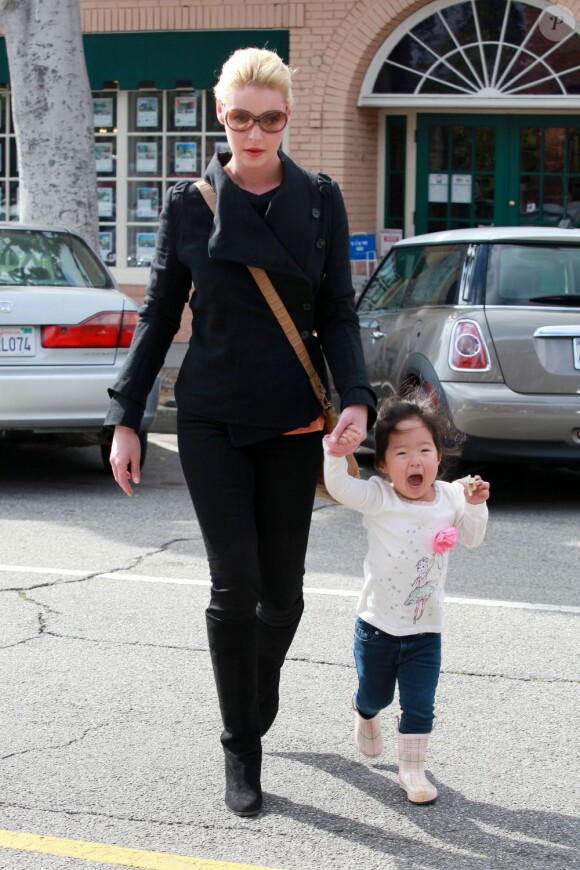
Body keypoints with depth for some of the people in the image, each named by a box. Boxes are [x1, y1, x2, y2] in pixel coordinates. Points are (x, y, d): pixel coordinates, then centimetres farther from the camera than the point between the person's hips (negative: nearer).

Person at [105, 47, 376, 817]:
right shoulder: (190, 203, -2)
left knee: (282, 588, 7)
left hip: (293, 421, 1)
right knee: (236, 586, -6)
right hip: (212, 420, -1)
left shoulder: (321, 199, 0)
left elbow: (338, 314, 2)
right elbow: (159, 317, 4)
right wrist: (126, 419, 0)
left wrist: (357, 398, -15)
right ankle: (241, 752, 11)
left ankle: (260, 694, 38)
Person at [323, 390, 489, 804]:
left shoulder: (450, 497, -3)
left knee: (419, 705, 1)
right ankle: (365, 714, 54)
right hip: (377, 625, -1)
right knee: (375, 695, 19)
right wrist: (337, 454, -43)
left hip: (425, 628, 1)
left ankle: (413, 769, 16)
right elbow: (340, 487, -26)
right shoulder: (379, 498, -13)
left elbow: (472, 538, 7)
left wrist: (475, 506, -11)